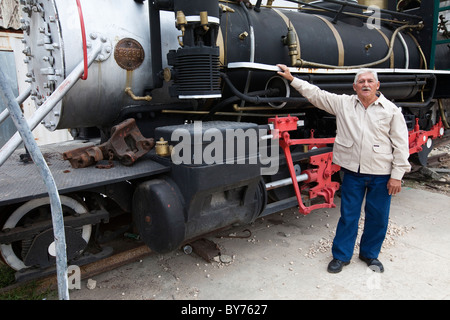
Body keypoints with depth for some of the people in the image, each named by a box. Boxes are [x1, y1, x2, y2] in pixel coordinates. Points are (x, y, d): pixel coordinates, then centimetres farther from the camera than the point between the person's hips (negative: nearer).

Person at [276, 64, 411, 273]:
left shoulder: (391, 110, 0)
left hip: (381, 175, 0)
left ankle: (370, 254, 34)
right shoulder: (343, 103, 3)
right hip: (353, 172, 0)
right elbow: (315, 94, 4)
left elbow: (401, 145, -1)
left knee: (378, 217, 11)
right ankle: (341, 255, 25)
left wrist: (397, 175, -5)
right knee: (348, 215, 9)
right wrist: (292, 79, -1)